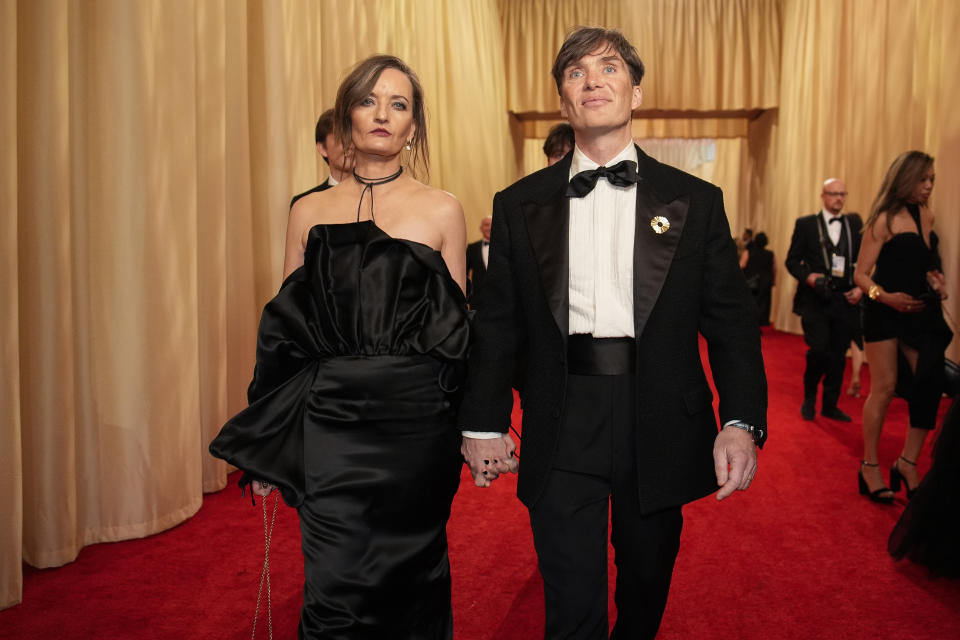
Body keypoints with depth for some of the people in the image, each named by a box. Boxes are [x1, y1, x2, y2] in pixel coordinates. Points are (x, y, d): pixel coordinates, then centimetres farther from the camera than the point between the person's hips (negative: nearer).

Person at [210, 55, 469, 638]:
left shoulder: (442, 210, 2)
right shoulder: (311, 212, 6)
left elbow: (455, 331, 5)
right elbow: (287, 330, 8)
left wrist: (467, 430, 0)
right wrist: (270, 440, 5)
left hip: (414, 420, 0)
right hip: (328, 419, 1)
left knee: (413, 578, 14)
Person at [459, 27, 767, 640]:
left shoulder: (696, 201, 3)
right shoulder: (520, 204, 4)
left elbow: (730, 319, 1)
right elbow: (497, 322, 5)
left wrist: (743, 420, -10)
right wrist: (484, 422, 2)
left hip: (659, 427, 1)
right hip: (562, 430, -1)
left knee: (647, 589, 20)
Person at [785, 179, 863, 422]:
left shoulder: (855, 223, 10)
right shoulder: (806, 224, 3)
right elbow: (792, 261, 2)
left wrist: (861, 287, -2)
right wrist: (808, 277, -15)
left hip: (846, 300, 3)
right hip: (815, 299, -3)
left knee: (838, 355, 6)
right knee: (819, 350, -12)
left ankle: (830, 405, 21)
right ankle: (809, 396, 13)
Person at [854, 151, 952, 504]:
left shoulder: (927, 216, 11)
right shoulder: (885, 219, -8)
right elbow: (862, 275, -11)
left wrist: (936, 282, 5)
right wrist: (885, 296, -27)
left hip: (920, 313, 6)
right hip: (885, 313, -6)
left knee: (930, 385, -1)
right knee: (884, 388, -3)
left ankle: (907, 462, 11)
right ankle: (870, 466, 9)